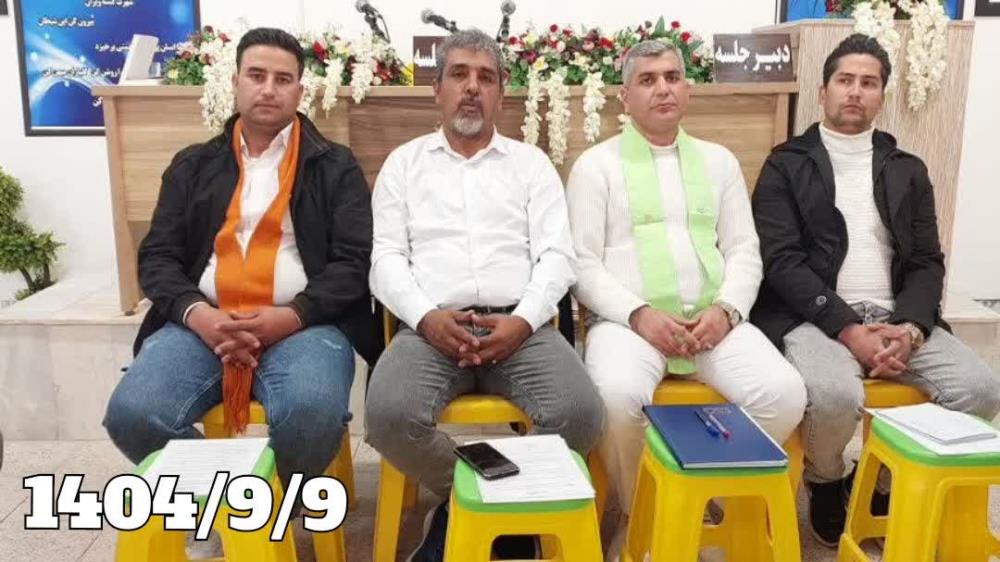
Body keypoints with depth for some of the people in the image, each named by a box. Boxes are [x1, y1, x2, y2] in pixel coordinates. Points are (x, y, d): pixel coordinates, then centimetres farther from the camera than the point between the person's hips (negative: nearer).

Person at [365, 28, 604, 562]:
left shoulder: (531, 162, 16)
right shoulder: (404, 162, 16)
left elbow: (556, 255, 5)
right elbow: (386, 258, 6)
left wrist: (523, 321, -13)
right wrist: (426, 317, -13)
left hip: (519, 326, 1)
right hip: (431, 326, 0)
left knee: (580, 413, -27)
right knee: (388, 415, -30)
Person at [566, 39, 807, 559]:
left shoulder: (718, 161, 19)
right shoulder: (596, 164, 7)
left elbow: (743, 251, 13)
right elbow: (582, 263, -1)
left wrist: (726, 309, -7)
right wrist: (638, 314, -16)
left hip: (713, 319, 4)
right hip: (629, 319, -3)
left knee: (785, 393, -22)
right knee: (617, 395, -35)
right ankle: (635, 516, -6)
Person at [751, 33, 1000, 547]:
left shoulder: (908, 171, 17)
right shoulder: (786, 165, 4)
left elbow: (927, 262, 11)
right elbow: (781, 260, -7)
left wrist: (910, 327, -10)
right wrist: (849, 329, -17)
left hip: (895, 317, 5)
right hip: (813, 318, -4)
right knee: (836, 395, -34)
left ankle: (894, 480, 8)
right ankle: (826, 480, 3)